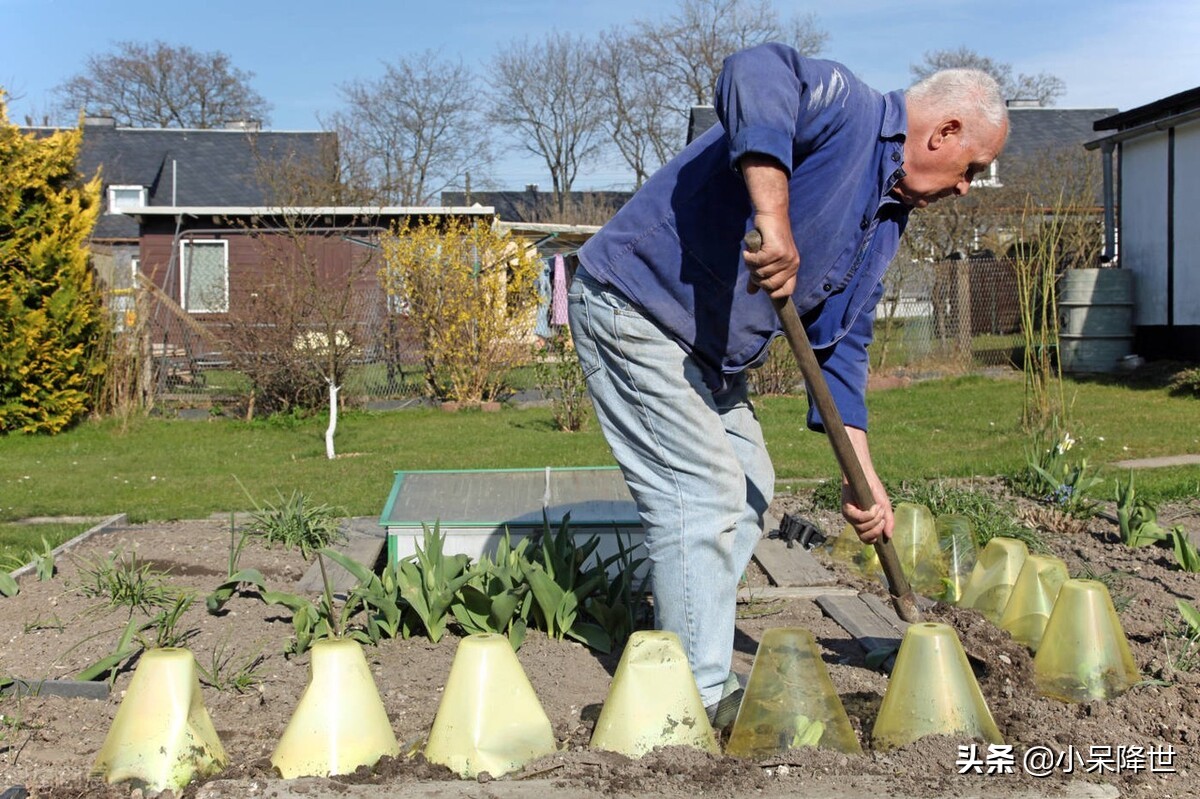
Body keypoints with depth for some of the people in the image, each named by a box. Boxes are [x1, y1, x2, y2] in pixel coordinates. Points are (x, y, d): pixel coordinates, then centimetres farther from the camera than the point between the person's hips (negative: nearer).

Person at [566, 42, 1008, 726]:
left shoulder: (888, 221, 12)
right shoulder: (845, 106, -15)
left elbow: (841, 345, 14)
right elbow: (754, 73, -38)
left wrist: (863, 476, 8)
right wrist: (773, 219, -46)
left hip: (708, 352, 11)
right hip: (634, 305, -10)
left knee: (749, 489, 16)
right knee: (706, 494, -12)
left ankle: (694, 663, 25)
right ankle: (702, 701, -3)